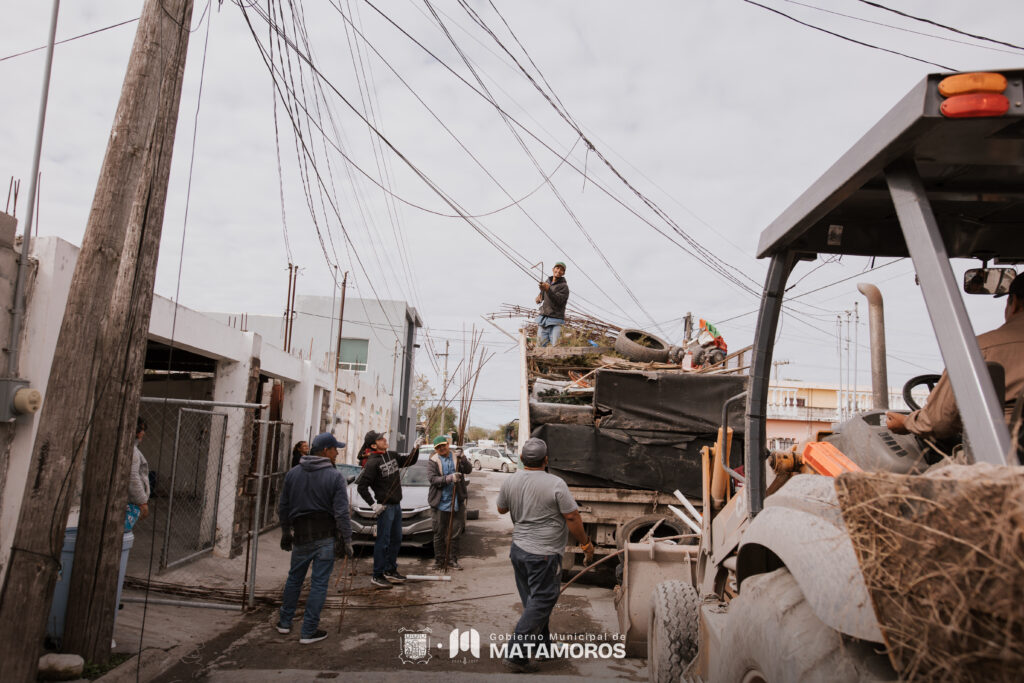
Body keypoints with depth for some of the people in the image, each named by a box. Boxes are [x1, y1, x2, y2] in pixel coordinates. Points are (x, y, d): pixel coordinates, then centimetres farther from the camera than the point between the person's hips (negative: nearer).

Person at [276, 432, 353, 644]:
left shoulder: (293, 473, 5)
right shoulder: (335, 477, -11)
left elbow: (283, 507, 12)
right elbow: (341, 513, -13)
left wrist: (285, 532, 22)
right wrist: (347, 541, -7)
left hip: (301, 535, 5)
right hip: (326, 537, -4)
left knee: (294, 578, 21)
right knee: (319, 583, 3)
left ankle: (284, 622, 33)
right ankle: (309, 632, 9)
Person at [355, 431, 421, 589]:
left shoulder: (392, 455, 6)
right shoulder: (373, 463, -18)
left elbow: (410, 461, 20)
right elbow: (361, 486, -18)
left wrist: (416, 448, 3)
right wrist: (373, 504, -18)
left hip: (396, 505, 8)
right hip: (384, 507, -8)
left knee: (396, 539, 16)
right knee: (383, 541, -2)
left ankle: (390, 570, 29)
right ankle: (377, 576, 9)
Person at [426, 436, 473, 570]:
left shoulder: (456, 457, 7)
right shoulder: (433, 461, -2)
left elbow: (468, 470, -5)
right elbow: (433, 479, -13)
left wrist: (462, 458, -22)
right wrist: (449, 478, -26)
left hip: (457, 503, 3)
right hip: (440, 503, -2)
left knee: (455, 533, 8)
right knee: (439, 534, 5)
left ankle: (452, 560, 19)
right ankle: (439, 561, 16)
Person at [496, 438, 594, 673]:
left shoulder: (509, 482, -1)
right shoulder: (555, 484, -18)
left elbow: (501, 509, 15)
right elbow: (572, 518, -13)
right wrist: (586, 544, -1)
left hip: (518, 548, 7)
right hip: (543, 553, -7)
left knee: (533, 601, 20)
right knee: (540, 603, 1)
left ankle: (542, 642, 34)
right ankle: (516, 655, 0)